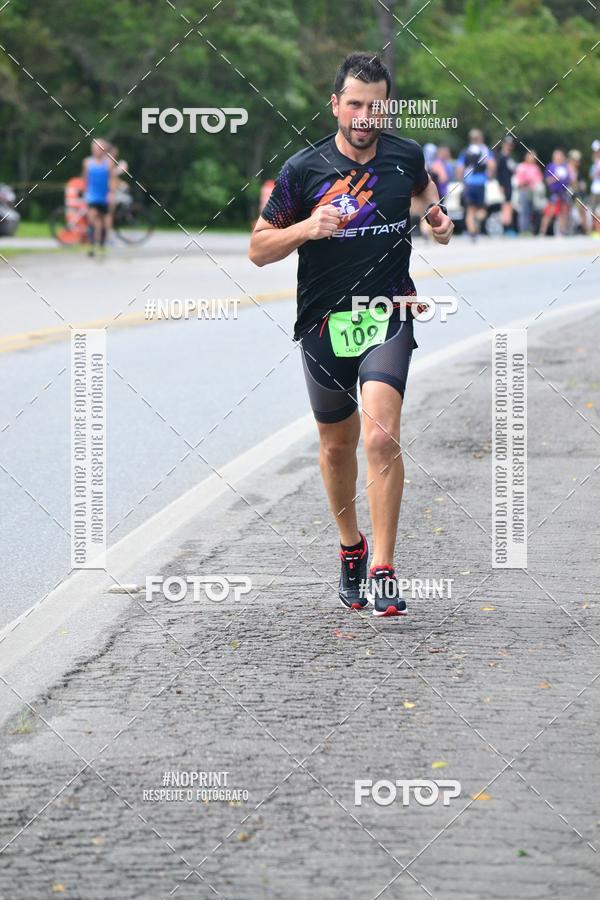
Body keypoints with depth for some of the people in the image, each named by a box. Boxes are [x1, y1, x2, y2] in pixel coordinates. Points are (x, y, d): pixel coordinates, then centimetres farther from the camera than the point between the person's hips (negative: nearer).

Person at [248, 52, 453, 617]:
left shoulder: (406, 156, 0)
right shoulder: (303, 169, -7)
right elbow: (258, 250, -1)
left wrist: (435, 214, 4)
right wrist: (307, 227, -18)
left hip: (388, 317, -1)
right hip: (324, 323, 1)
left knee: (380, 437, -20)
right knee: (337, 444, 15)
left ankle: (381, 571, -18)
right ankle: (350, 548, 39)